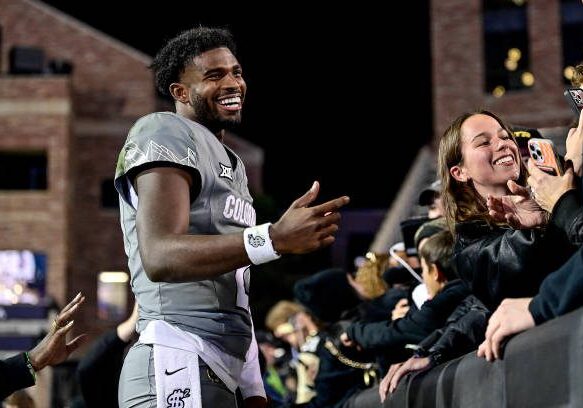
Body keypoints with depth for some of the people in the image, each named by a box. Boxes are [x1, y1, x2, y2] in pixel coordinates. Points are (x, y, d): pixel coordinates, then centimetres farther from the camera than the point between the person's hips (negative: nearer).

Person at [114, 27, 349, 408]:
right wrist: (275, 239, -29)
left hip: (220, 372, 9)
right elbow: (160, 257, -21)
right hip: (178, 364, -9)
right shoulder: (163, 133, -6)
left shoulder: (231, 162, 24)